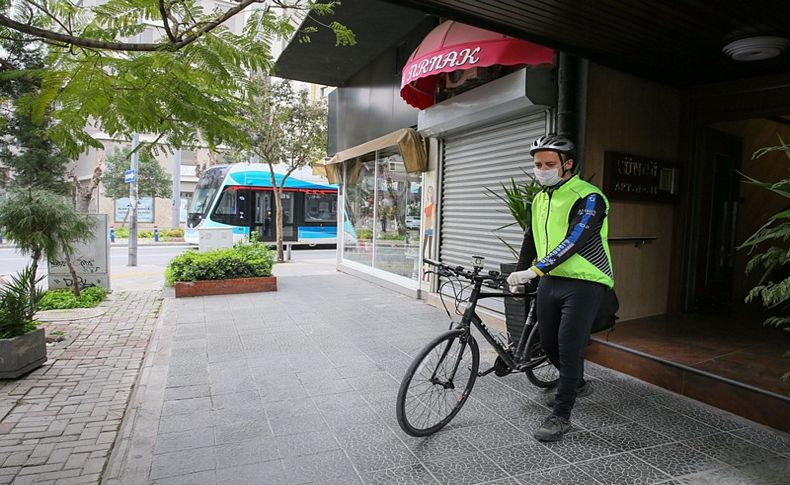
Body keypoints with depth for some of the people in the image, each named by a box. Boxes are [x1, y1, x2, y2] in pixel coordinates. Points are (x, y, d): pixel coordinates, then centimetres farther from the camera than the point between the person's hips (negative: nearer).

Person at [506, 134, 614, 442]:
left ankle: (560, 416, 7)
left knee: (569, 348, -7)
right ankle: (578, 384, 41)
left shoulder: (588, 197, -15)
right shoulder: (540, 199, 10)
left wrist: (533, 271, -35)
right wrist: (518, 274, 15)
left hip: (583, 282, -7)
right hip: (550, 281, 7)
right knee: (549, 344, 13)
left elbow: (574, 241, -28)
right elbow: (531, 239, 18)